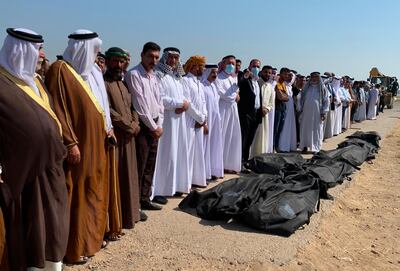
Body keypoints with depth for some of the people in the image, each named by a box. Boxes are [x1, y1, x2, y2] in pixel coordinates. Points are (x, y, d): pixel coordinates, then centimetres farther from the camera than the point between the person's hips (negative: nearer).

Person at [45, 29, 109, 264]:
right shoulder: (60, 69, -11)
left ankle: (91, 237, 28)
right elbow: (58, 110, -18)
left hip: (95, 144, 9)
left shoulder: (85, 72, 15)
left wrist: (106, 129, 13)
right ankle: (74, 249, 11)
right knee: (76, 194, -1)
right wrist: (71, 143, -21)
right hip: (79, 145, -9)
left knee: (92, 192, 15)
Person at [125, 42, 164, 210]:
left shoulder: (153, 76, 15)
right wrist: (152, 126, -10)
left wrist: (159, 125, 4)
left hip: (154, 126, 8)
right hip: (142, 126, -7)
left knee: (150, 165, 12)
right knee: (139, 166, -5)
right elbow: (139, 104, -13)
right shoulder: (133, 74, -9)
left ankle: (145, 199, 23)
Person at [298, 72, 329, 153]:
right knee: (305, 129, 5)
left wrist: (324, 113, -7)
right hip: (306, 112, 2)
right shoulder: (306, 88, 8)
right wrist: (300, 110, 4)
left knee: (316, 130, 2)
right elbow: (300, 99, 11)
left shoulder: (322, 88, 0)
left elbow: (326, 101, -1)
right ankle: (304, 146, 14)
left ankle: (315, 148, 9)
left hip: (317, 113, -2)